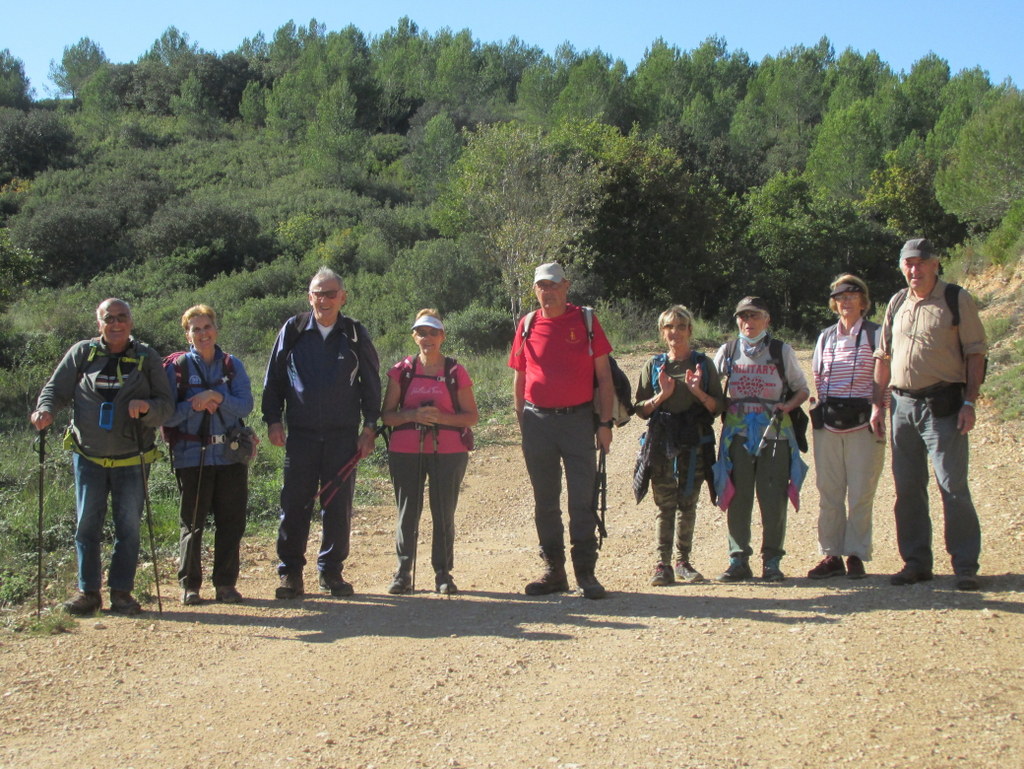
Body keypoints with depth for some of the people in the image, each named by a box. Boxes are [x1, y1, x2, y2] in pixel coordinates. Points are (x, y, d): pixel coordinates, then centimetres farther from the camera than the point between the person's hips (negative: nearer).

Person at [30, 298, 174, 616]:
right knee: (87, 526, 3)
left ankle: (121, 592, 10)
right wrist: (45, 410, -16)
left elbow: (167, 404, 0)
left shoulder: (147, 358, 2)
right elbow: (56, 388, 5)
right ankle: (88, 591, 12)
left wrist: (147, 407, -21)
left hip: (132, 460, -1)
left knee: (128, 527, 1)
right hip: (88, 457, 1)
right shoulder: (82, 353, 4)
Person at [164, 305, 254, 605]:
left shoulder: (233, 366, 7)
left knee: (232, 522, 4)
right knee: (192, 523, 5)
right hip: (192, 455, -2)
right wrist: (194, 405, -18)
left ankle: (226, 583, 15)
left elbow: (246, 405, -4)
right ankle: (189, 584, 16)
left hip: (230, 454, 2)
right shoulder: (177, 367, 1)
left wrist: (217, 396, -18)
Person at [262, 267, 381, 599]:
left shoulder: (355, 335, 5)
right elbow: (273, 378, 10)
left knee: (339, 506, 3)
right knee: (294, 504, -1)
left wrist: (370, 427, 3)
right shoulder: (293, 331, 5)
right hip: (301, 434, 0)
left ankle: (332, 571, 16)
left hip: (343, 435, 0)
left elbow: (371, 383, 9)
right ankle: (290, 572, 10)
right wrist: (273, 419, 3)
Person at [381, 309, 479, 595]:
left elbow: (472, 416, 4)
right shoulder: (402, 371, 7)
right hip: (406, 451, 1)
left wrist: (442, 417, -13)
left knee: (444, 513, 2)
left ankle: (443, 574, 12)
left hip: (448, 452, -1)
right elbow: (387, 415, 6)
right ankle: (403, 573, 13)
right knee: (407, 512, 3)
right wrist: (413, 415, -13)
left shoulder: (456, 372, 4)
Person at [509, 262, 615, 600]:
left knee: (583, 499, -2)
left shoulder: (586, 321, 1)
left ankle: (586, 572, 6)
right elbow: (518, 379, 12)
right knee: (544, 501, 8)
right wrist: (522, 425, 6)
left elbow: (604, 376, 1)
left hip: (578, 420, -2)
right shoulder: (527, 325, 7)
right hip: (538, 422, 2)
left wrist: (605, 423, -5)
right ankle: (553, 571, 18)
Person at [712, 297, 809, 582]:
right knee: (737, 499, 1)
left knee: (773, 500, -2)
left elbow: (802, 389, 10)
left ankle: (772, 561, 8)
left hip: (774, 433, -1)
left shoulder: (782, 351, 7)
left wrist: (788, 406, -9)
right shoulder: (727, 352, 11)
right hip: (737, 434, 1)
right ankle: (738, 561, 9)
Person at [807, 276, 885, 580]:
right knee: (829, 492, 4)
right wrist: (823, 404, 8)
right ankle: (831, 555, 11)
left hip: (862, 421, -4)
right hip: (828, 423, 4)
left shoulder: (875, 335, 1)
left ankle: (856, 555, 6)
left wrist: (878, 410, -10)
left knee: (861, 493, -2)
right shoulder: (825, 338, 15)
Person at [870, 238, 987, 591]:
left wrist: (969, 402, -12)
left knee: (953, 487, -6)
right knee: (907, 489, 8)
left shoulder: (957, 299, -1)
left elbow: (975, 354, -4)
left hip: (943, 405, -5)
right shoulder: (897, 304, 14)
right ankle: (916, 562, 18)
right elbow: (883, 356, 17)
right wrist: (877, 404, 10)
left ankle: (965, 566, 1)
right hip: (903, 405, 5)